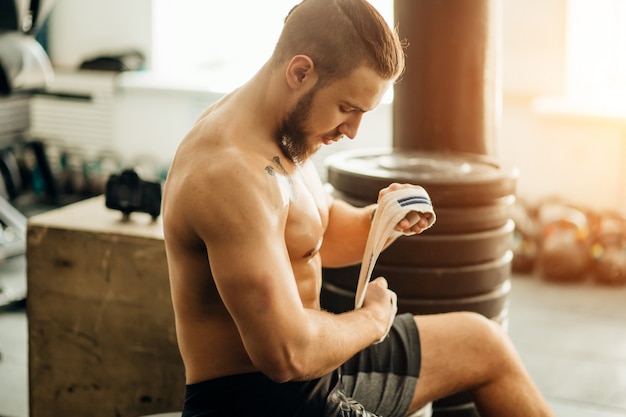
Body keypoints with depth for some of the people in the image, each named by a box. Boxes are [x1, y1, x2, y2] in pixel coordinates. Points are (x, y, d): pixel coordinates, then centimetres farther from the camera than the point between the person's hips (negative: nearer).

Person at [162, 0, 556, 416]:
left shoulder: (286, 130, 3)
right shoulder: (232, 174, -28)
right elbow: (289, 355, -33)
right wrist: (373, 318, -13)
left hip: (310, 366, 10)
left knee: (485, 343, 18)